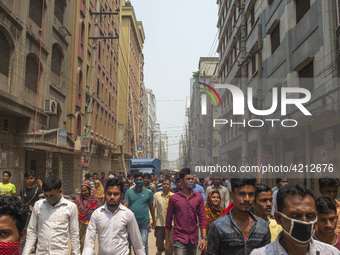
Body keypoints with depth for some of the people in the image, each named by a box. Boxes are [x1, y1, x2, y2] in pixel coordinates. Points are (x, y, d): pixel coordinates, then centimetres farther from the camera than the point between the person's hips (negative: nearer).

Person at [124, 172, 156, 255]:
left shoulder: (148, 192, 1)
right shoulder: (129, 192, 2)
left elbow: (151, 207, 9)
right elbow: (125, 205, -3)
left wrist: (154, 221, 13)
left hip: (144, 221, -2)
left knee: (144, 243, -9)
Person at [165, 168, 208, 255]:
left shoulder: (199, 197, 4)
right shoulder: (173, 198, -2)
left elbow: (203, 218, 4)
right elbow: (168, 220, 3)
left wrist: (204, 238, -5)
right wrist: (167, 241, 4)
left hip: (194, 238, 3)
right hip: (179, 239, -3)